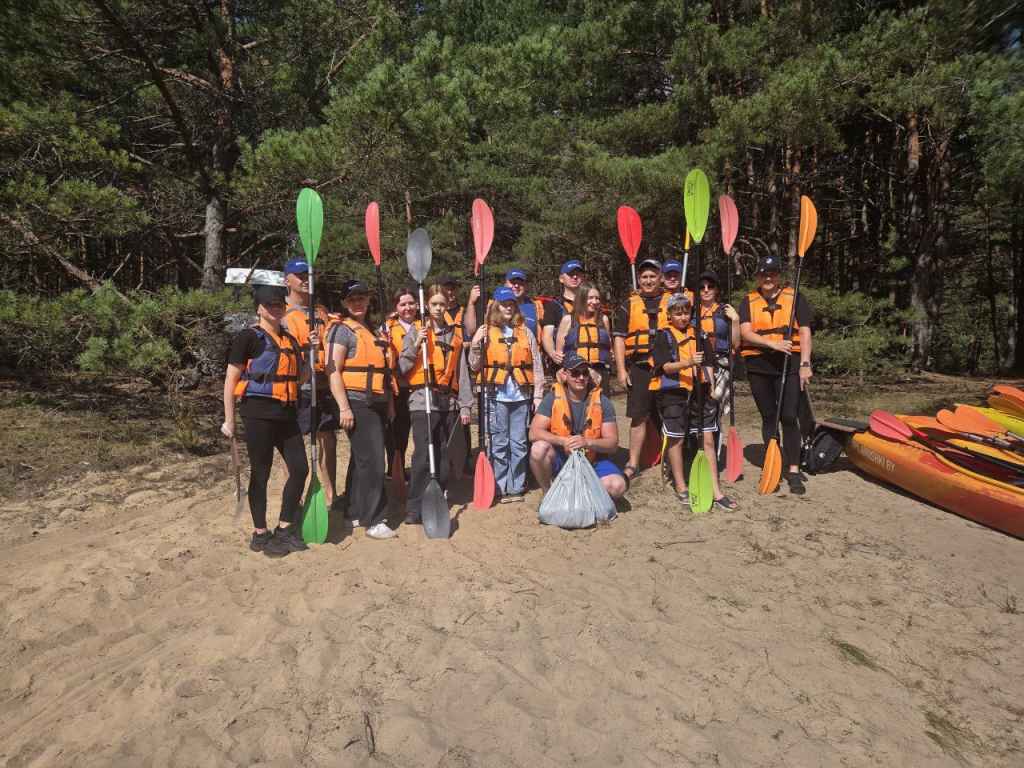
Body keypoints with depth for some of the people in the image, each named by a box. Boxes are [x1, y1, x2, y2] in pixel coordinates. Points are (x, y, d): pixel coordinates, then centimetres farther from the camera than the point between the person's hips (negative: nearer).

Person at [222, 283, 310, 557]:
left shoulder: (290, 340, 15)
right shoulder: (249, 337, -5)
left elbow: (301, 378, 19)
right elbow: (231, 380, -6)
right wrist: (229, 420, -9)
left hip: (286, 413, 7)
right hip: (259, 413, -6)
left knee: (300, 468, 4)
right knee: (260, 473, 2)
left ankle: (285, 528, 19)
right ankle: (260, 533, 16)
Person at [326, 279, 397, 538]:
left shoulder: (374, 331, 18)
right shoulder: (342, 330, -6)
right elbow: (333, 371, -14)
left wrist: (390, 404, 20)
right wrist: (344, 407, -20)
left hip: (377, 404, 8)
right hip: (357, 403, -8)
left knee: (361, 460, 15)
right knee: (372, 462, -10)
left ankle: (356, 513, 25)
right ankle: (373, 521, -3)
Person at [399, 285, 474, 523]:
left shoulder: (455, 334, 13)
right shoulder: (416, 331, 3)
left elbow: (462, 372, 12)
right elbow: (402, 368, -2)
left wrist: (465, 405, 8)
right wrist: (416, 346, -15)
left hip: (449, 402, 4)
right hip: (423, 400, -4)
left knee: (443, 454, 9)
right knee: (423, 454, -10)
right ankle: (415, 507, -4)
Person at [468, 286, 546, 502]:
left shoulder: (525, 332, 11)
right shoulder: (485, 331, 6)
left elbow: (536, 366, 10)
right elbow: (474, 366, 3)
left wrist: (538, 395, 5)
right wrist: (476, 346, -14)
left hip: (521, 396, 2)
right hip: (496, 396, -2)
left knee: (519, 443, 5)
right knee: (498, 444, 1)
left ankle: (517, 487, 15)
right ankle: (501, 487, 10)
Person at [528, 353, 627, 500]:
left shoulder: (601, 402, -7)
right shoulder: (553, 398, -7)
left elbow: (613, 443, -9)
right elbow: (534, 433, -15)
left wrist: (587, 442, -28)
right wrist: (563, 441, -29)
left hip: (592, 460, 1)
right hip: (560, 458, 0)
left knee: (617, 487, -25)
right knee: (538, 449, -31)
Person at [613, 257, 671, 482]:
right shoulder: (629, 305, 9)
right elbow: (619, 338, 5)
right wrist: (621, 370, -3)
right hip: (639, 368, 0)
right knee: (639, 417, 1)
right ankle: (633, 463, 9)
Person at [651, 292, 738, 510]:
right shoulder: (663, 336, -2)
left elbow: (707, 363, 17)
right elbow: (666, 366, -14)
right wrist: (689, 363, -29)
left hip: (699, 392, 4)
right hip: (673, 393, -4)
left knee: (708, 439, 2)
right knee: (676, 440, 5)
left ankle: (716, 492, 6)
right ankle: (681, 488, 19)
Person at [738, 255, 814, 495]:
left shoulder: (794, 298, 6)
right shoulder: (748, 302, 8)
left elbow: (805, 331, 0)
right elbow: (745, 333, -6)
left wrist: (805, 364, -9)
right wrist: (773, 343, -21)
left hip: (789, 364, -1)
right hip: (758, 366, 2)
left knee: (789, 418, -6)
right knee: (768, 418, 9)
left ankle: (793, 471, 2)